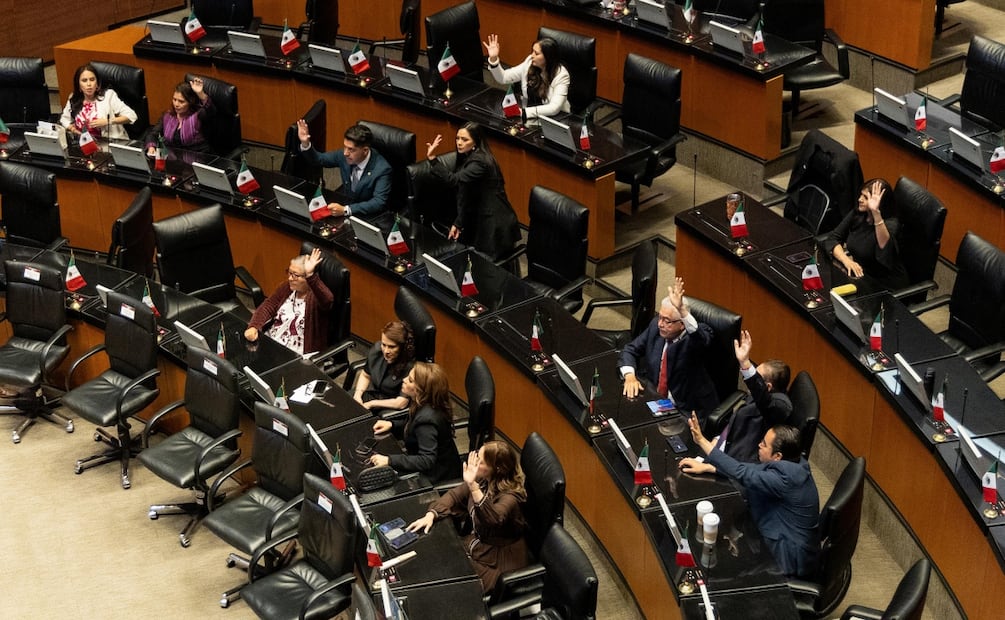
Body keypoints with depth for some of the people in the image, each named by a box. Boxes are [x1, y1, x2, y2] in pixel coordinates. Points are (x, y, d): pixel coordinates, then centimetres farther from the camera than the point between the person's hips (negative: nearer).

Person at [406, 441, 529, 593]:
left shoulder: (510, 496, -29)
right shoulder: (482, 481, -7)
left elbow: (494, 519, -48)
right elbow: (454, 495, 5)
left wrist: (473, 486, -56)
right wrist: (430, 515, -11)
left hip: (499, 559, -7)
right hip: (476, 543, 7)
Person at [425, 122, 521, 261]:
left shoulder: (479, 161, -20)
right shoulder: (467, 158, 9)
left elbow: (455, 180, -35)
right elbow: (464, 198, 12)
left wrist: (433, 159, -40)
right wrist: (458, 224, 9)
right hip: (481, 220, 9)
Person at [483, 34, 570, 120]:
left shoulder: (561, 75, -18)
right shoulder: (530, 62, -2)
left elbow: (554, 108, -28)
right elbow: (503, 78, 5)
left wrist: (523, 112, -34)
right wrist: (493, 59, -13)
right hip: (529, 115, 5)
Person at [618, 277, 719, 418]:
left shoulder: (692, 338, -15)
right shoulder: (656, 326, 1)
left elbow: (701, 339, -39)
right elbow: (630, 350, 9)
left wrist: (682, 310, -54)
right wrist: (629, 376, -11)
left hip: (688, 412, -6)